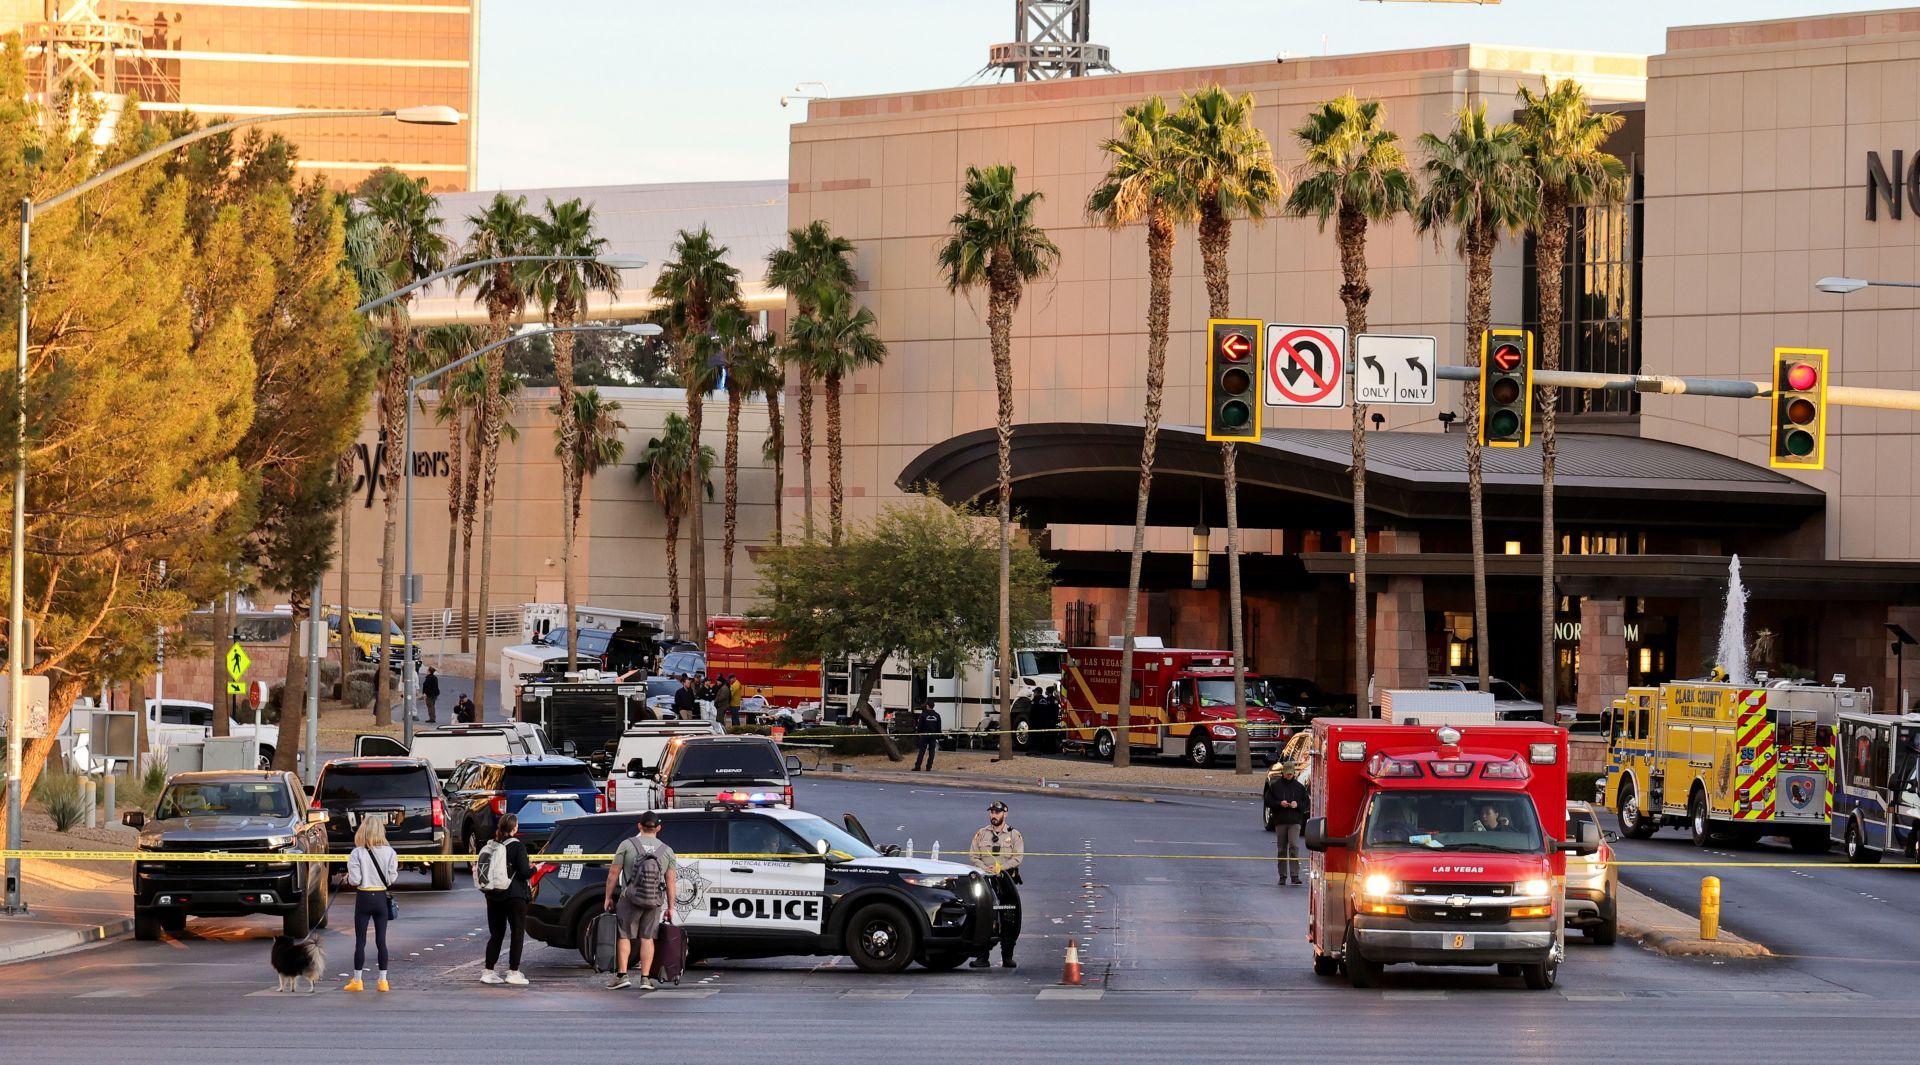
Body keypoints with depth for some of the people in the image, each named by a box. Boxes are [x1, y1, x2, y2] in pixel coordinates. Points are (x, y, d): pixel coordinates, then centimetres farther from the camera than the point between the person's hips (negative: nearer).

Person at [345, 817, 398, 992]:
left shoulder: (357, 854, -11)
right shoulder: (389, 852, -5)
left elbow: (355, 880, -14)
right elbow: (392, 878, -5)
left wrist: (348, 877, 8)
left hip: (364, 897, -2)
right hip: (382, 897, 2)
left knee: (360, 941, 5)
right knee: (381, 940, 7)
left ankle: (357, 980, 8)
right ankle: (382, 980, 7)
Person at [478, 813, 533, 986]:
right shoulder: (517, 845, -12)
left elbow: (481, 870, 5)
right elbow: (524, 872, -15)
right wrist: (533, 868, 5)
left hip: (493, 897, 6)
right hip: (514, 895, -6)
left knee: (496, 934, 13)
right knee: (518, 933, 3)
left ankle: (488, 972, 11)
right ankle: (513, 973, -1)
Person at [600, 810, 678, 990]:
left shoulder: (627, 845, -2)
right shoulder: (667, 850, 4)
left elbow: (613, 873, -3)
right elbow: (671, 881, 2)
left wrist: (608, 897, 5)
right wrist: (670, 907, 8)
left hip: (630, 898, -2)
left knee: (624, 935, 5)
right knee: (647, 937, 6)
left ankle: (622, 975, -2)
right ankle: (645, 978, 2)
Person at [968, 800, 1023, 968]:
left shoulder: (1014, 834, 6)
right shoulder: (981, 834, 12)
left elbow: (1017, 858, -4)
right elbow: (973, 856, 5)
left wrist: (1000, 867, -16)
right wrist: (985, 869, -13)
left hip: (1007, 880, -1)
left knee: (1009, 919, -2)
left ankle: (1007, 956, 4)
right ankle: (982, 956, -7)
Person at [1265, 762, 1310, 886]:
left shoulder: (1299, 787, 8)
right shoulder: (1275, 786, 6)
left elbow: (1307, 802, 11)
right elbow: (1268, 801, 4)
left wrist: (1298, 805, -9)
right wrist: (1279, 804, -13)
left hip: (1295, 821, -1)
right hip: (1280, 822, 1)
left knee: (1294, 846, -14)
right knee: (1281, 849, 5)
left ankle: (1294, 875, -16)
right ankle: (1282, 876, 12)